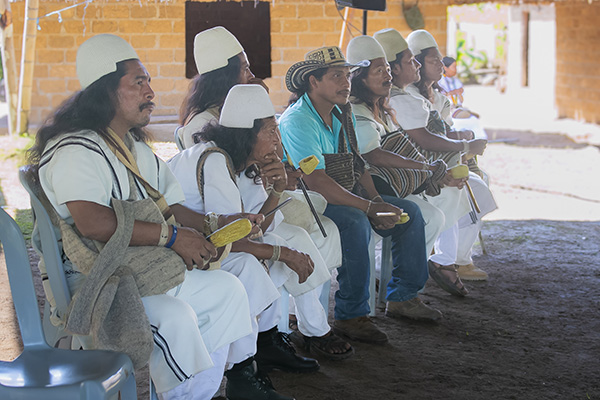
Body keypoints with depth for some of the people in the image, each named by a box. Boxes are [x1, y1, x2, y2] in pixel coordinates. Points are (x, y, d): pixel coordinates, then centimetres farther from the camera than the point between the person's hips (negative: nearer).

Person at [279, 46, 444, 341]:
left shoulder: (343, 115, 9)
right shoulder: (297, 121, -21)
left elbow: (356, 165, 12)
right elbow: (317, 182, -30)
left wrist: (377, 202, -7)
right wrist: (370, 208, -32)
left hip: (345, 198, 9)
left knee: (408, 211, 2)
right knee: (355, 222, -35)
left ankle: (402, 297, 12)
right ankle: (350, 316, -25)